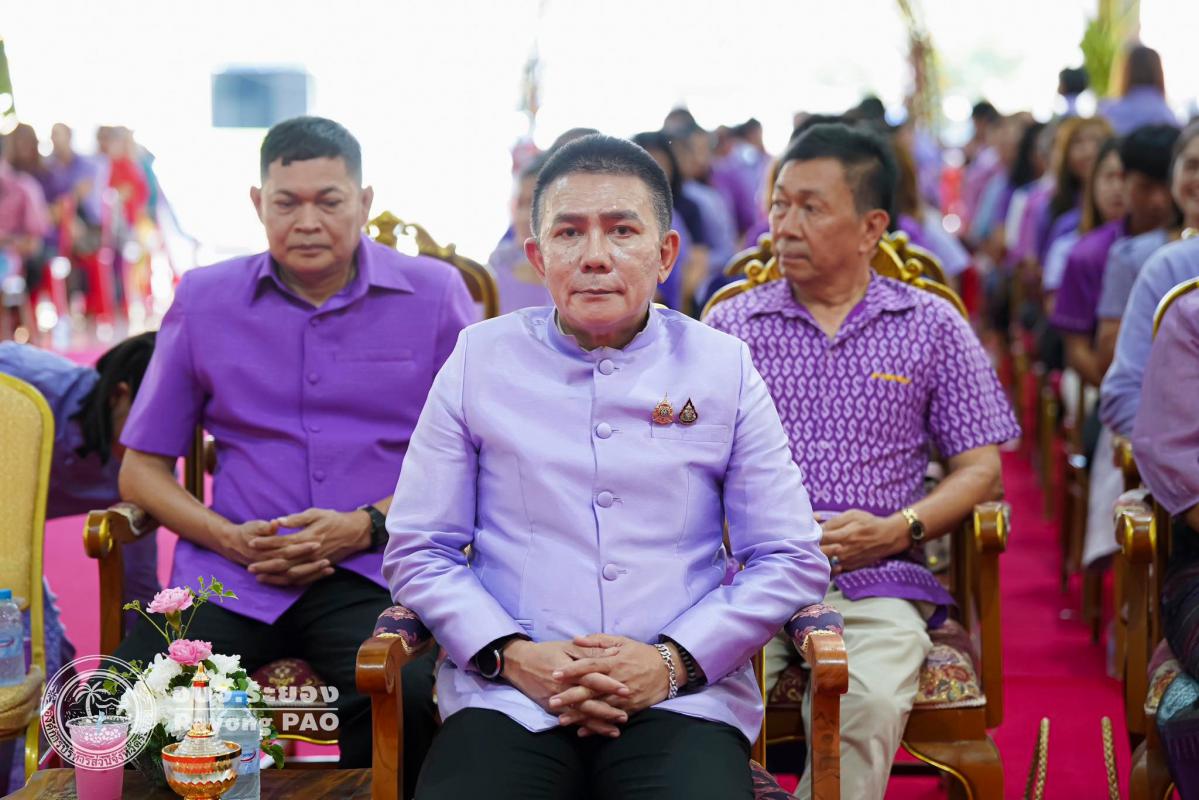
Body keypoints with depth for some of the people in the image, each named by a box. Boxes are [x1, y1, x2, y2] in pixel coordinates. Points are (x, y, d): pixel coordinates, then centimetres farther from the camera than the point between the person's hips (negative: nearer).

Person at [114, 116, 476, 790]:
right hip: (231, 580, 2)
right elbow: (142, 469, 17)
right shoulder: (203, 299, 14)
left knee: (405, 701, -35)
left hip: (375, 574, -2)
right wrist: (230, 538, -2)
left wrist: (367, 525, -8)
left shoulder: (434, 293, 8)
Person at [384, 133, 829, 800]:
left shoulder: (724, 368, 10)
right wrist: (513, 656, -6)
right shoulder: (480, 360, 10)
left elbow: (792, 560, 8)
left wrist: (673, 660, -5)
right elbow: (417, 551, 9)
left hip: (681, 700, 0)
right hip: (509, 699, 0)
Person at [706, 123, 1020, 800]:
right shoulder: (731, 325, 15)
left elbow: (981, 469, 11)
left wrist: (897, 529, -6)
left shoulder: (932, 328, 13)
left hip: (875, 579, 0)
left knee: (872, 705, -32)